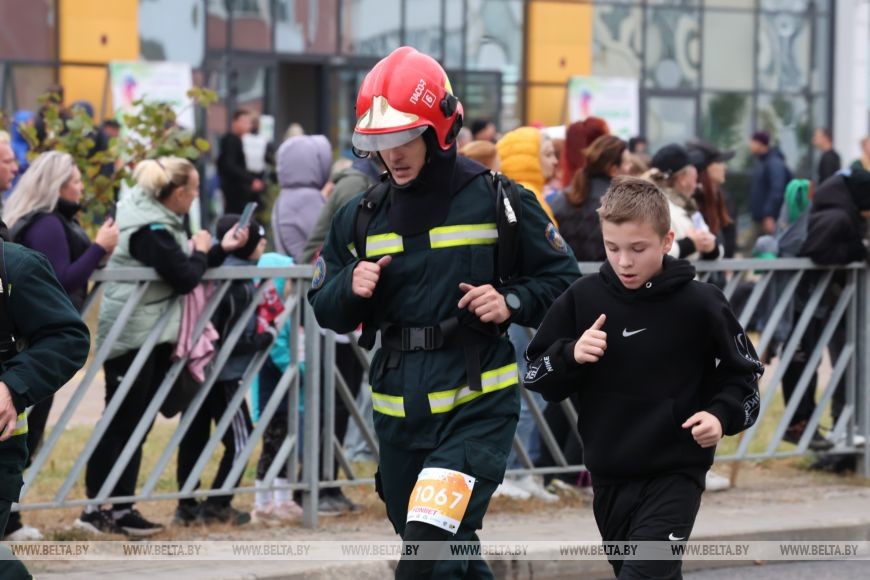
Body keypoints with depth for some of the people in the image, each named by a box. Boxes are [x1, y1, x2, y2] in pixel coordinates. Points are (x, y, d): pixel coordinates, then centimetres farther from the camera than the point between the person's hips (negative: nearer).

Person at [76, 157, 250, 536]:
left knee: (134, 425, 10)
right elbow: (185, 278, -21)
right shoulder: (151, 230, -19)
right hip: (132, 337, -10)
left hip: (151, 337, 10)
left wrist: (222, 249, 7)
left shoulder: (162, 222, 13)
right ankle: (98, 508, -2)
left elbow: (188, 269, 17)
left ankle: (118, 508, 13)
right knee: (120, 425, -6)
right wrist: (202, 252, -4)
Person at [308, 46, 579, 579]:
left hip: (477, 403, -5)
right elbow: (326, 310, 13)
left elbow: (562, 278, 3)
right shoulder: (362, 216, 7)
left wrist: (511, 302, -15)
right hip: (399, 410, 5)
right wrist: (350, 288, -9)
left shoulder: (496, 200, -4)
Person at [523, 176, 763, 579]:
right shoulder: (582, 299, -3)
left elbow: (743, 375, 3)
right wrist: (571, 356, -16)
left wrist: (721, 415, -16)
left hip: (674, 474, -4)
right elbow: (537, 376, 4)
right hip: (608, 475, 5)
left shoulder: (699, 304, -9)